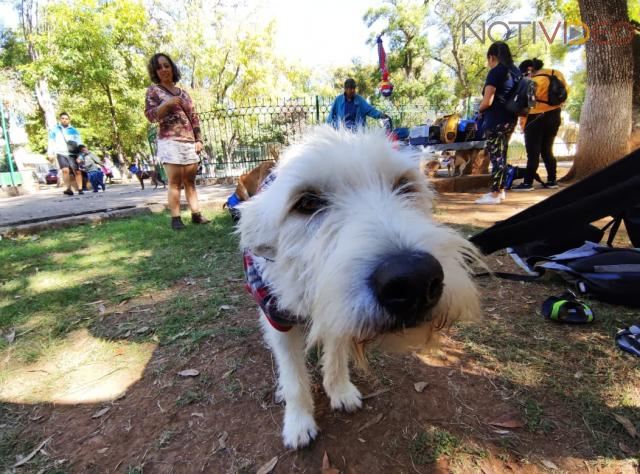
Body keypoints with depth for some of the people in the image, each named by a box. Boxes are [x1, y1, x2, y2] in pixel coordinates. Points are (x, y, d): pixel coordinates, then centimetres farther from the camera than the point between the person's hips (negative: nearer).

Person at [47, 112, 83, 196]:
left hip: (72, 154, 0)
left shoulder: (74, 131, 14)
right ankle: (68, 188, -15)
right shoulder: (54, 130, 15)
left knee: (77, 171, -10)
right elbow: (51, 142, 13)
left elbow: (79, 143, 11)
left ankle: (80, 189, -5)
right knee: (65, 170, -20)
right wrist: (51, 153, 3)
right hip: (61, 154, 0)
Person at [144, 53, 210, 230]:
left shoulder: (183, 92, 20)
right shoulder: (153, 90, 8)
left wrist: (198, 139, 10)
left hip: (189, 141, 4)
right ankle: (175, 218, -7)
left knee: (190, 180, 2)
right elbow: (150, 115, -3)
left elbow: (194, 117, 19)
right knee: (175, 180, -9)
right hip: (170, 141, -4)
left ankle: (196, 214, 3)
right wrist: (167, 103, -16)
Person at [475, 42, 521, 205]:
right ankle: (500, 190, 22)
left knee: (495, 156, -7)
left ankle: (495, 194, -4)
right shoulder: (516, 72, 14)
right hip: (510, 119, 9)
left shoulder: (495, 72, -11)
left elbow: (487, 101, -16)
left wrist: (480, 110, 2)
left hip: (496, 120, -9)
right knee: (502, 155, 15)